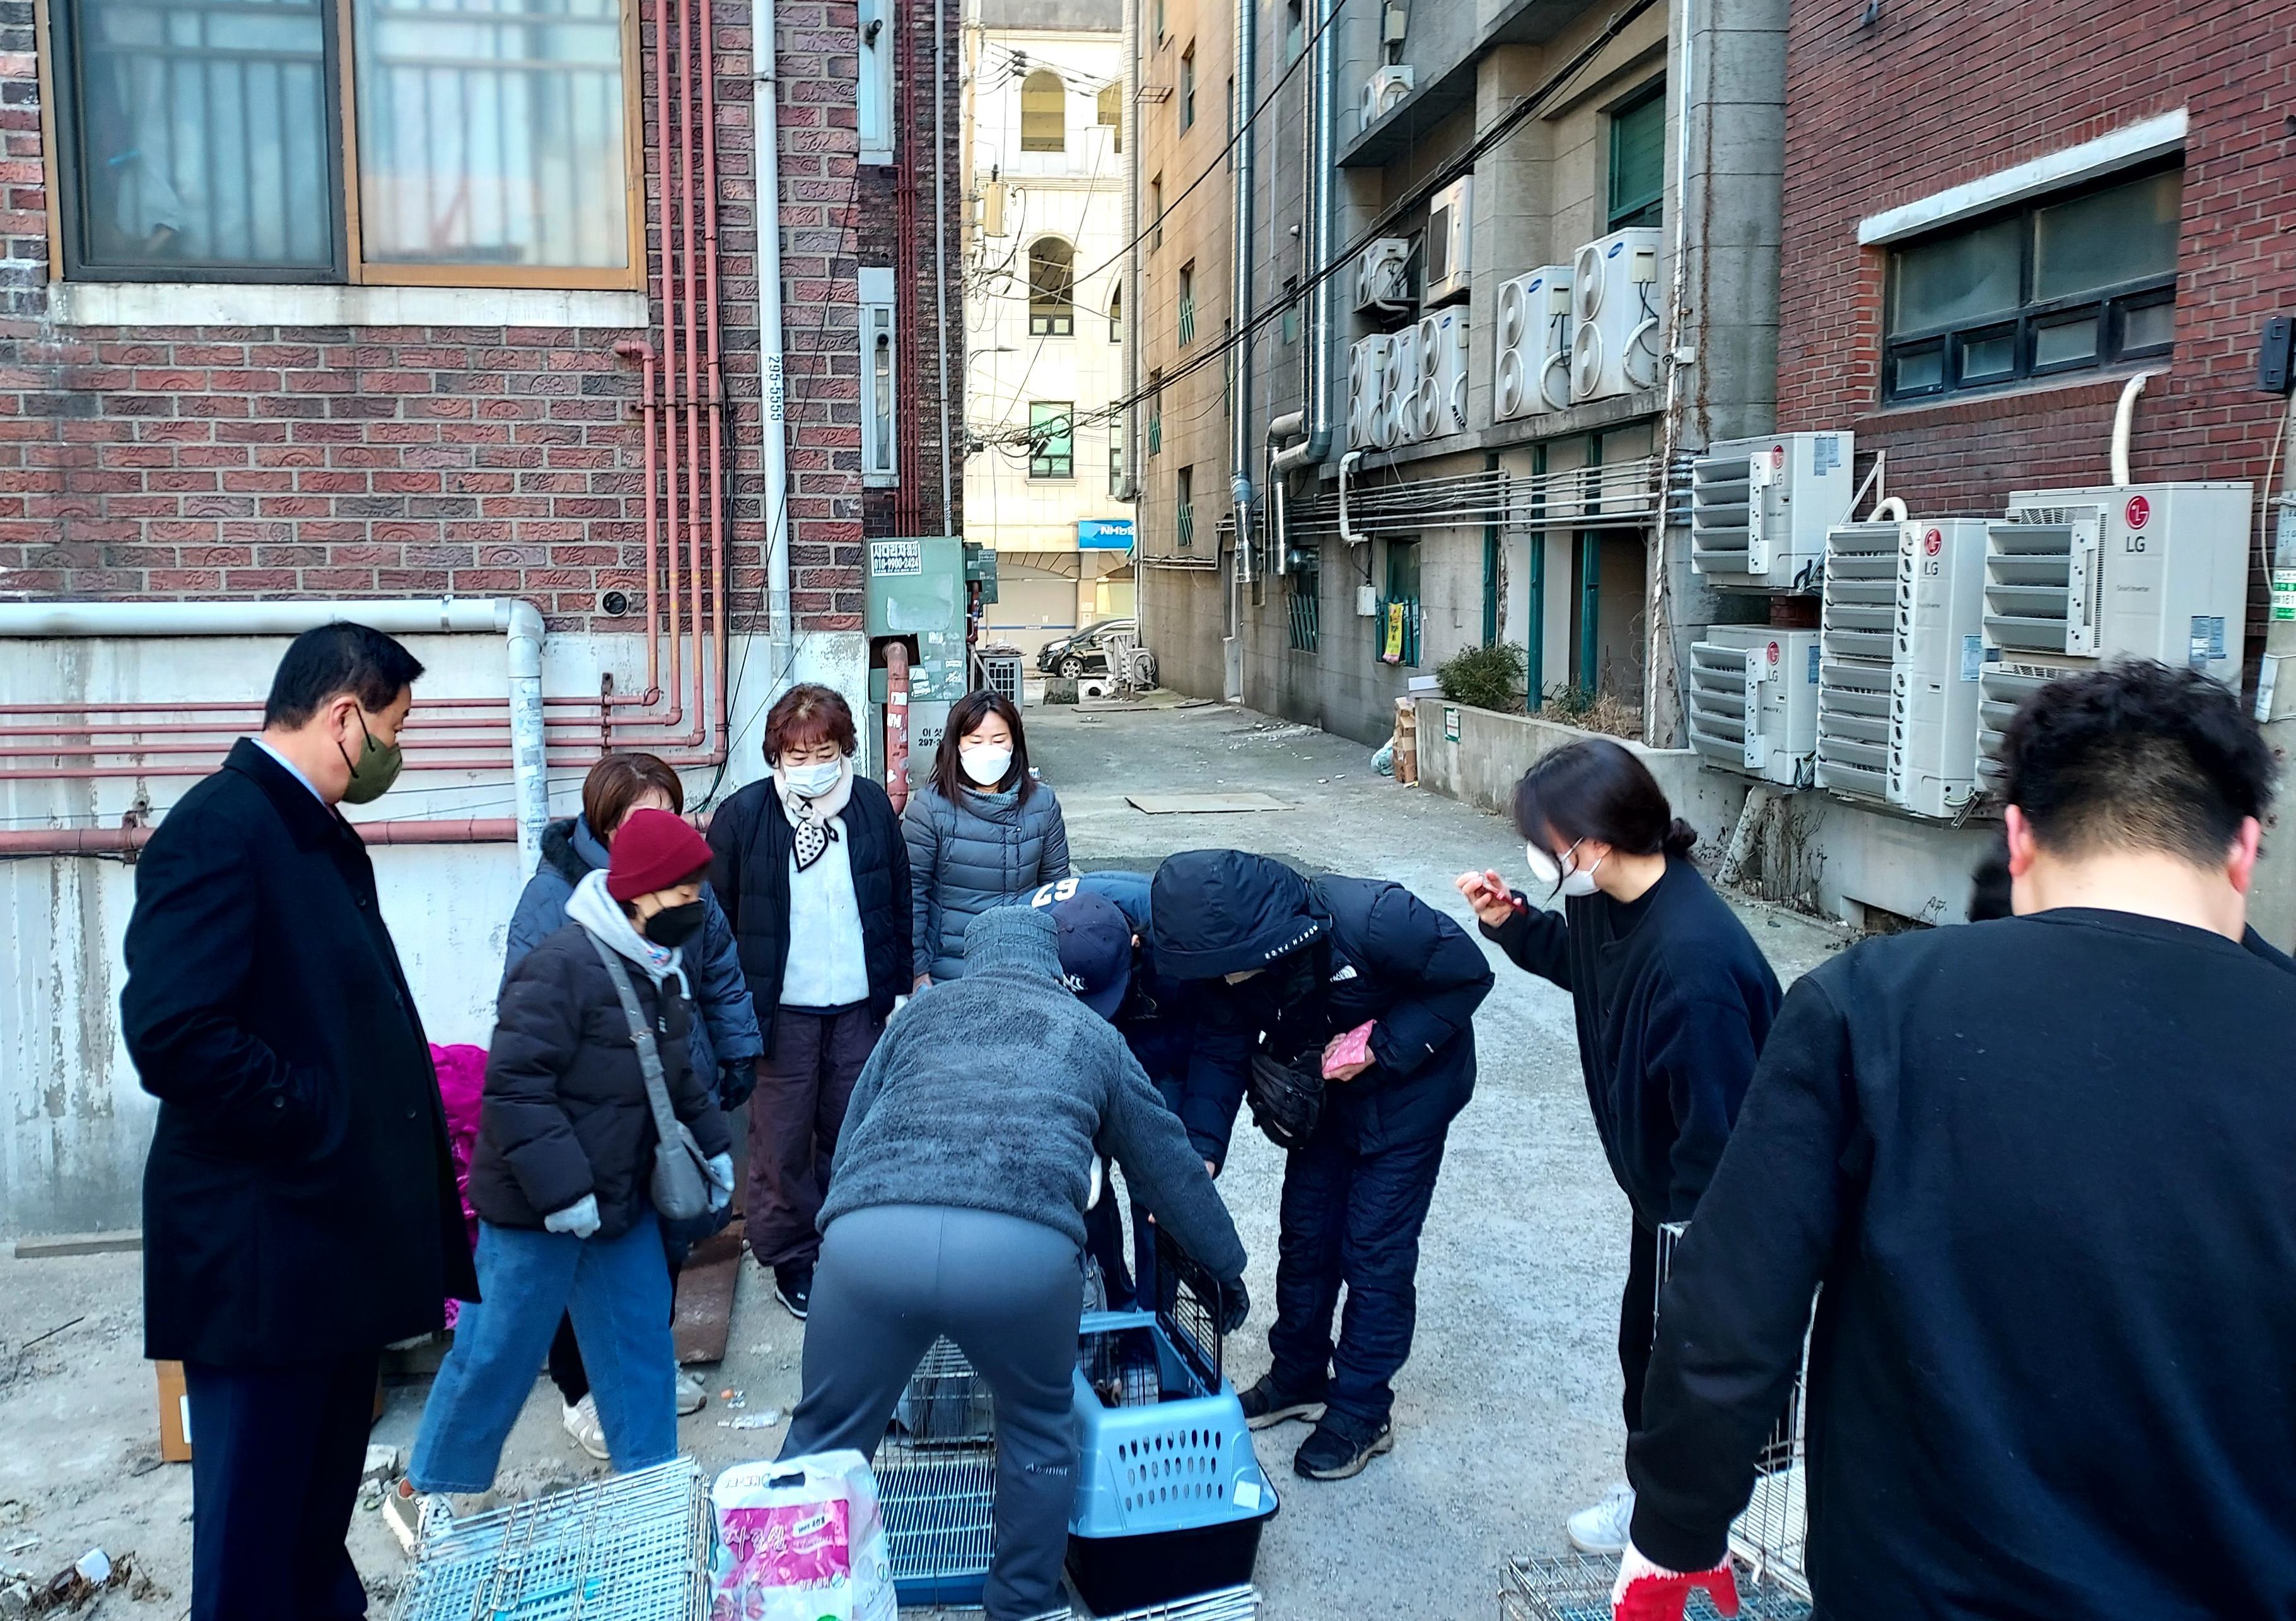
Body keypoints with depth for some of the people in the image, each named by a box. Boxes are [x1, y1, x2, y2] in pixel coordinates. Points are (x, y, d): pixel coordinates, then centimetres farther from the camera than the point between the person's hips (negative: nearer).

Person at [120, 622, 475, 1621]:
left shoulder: (323, 837, 14)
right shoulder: (219, 829, -16)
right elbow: (174, 1035, -26)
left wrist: (389, 1142, 8)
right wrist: (318, 1121, -17)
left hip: (339, 1239, 9)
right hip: (263, 1252, -9)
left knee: (317, 1541, 20)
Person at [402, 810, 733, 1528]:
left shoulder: (658, 969, 6)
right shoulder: (562, 965, -24)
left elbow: (678, 1073, 20)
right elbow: (514, 1085, -26)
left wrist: (712, 1143, 15)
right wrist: (559, 1187, -26)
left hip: (623, 1198, 8)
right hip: (538, 1210, -8)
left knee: (640, 1340, 13)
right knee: (499, 1350, 5)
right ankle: (425, 1489, 24)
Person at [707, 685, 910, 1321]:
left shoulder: (873, 806, 0)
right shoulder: (743, 816, -8)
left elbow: (898, 904, 8)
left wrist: (897, 988, 7)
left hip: (859, 1007, 3)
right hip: (781, 1012, -2)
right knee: (782, 1143, 7)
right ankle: (790, 1257, 24)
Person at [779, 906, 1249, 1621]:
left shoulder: (922, 1012, 30)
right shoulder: (1091, 1032, 29)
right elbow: (1169, 1164, 37)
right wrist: (1226, 1265, 50)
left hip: (870, 1235, 1)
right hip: (1025, 1249, 0)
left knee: (827, 1439, 22)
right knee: (1039, 1431, 27)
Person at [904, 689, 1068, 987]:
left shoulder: (1042, 804, -1)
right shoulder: (929, 808, -10)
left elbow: (1056, 884, 7)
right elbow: (912, 895, -7)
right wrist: (917, 971, -7)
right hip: (947, 972, -2)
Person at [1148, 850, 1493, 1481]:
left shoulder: (1371, 919, -39)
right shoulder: (1229, 953, -23)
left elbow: (1468, 975, -24)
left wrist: (1380, 1046, -31)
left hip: (1407, 1091, -5)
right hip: (1325, 1094, 5)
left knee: (1375, 1251, -1)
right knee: (1306, 1236, 13)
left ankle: (1361, 1412, 17)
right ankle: (1298, 1378, 34)